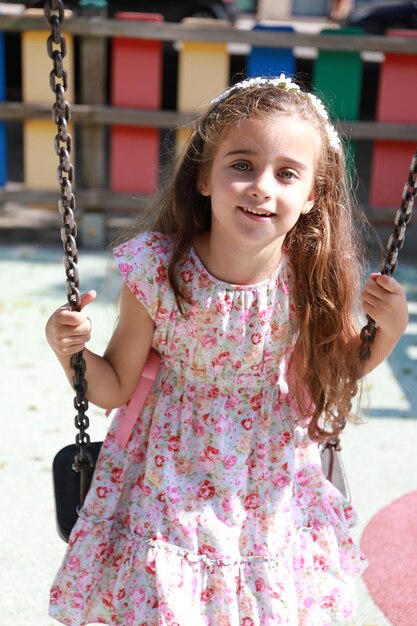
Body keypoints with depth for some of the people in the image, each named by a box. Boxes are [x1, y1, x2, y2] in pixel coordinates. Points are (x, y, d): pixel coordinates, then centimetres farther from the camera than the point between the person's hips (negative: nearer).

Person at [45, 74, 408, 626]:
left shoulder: (313, 279, -18)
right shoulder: (157, 271, -23)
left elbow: (332, 378, 1)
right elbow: (114, 388, -9)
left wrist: (389, 331, -14)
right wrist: (70, 351, -27)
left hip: (270, 490, 2)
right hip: (174, 474, -1)